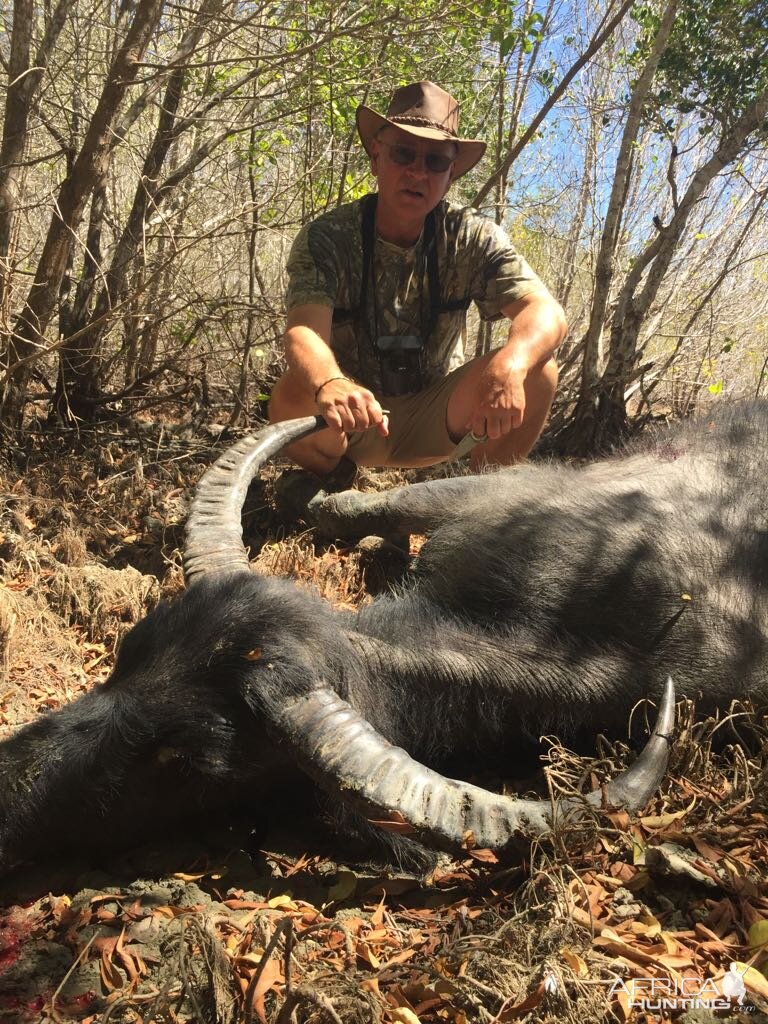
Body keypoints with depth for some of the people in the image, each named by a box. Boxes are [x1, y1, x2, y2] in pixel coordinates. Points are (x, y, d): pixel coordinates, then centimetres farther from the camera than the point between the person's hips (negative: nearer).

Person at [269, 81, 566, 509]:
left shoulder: (472, 238, -9)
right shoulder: (326, 239, -14)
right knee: (293, 397, -34)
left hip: (433, 423, 2)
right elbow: (305, 332, -32)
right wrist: (329, 385, -57)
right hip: (352, 421, -1)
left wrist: (510, 364, -49)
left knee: (537, 369, -23)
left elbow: (547, 313, -24)